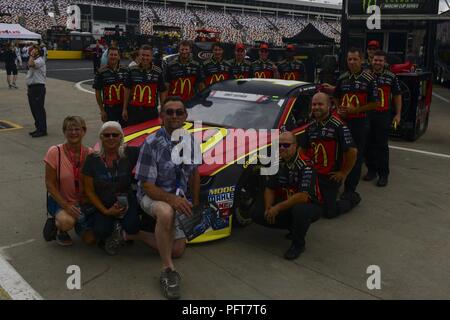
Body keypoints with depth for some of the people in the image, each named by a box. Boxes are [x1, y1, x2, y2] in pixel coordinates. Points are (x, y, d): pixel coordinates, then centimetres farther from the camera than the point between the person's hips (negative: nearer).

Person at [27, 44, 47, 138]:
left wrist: (32, 55, -19)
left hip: (38, 88, -10)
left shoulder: (40, 61, -12)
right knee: (34, 109, 13)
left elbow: (31, 64, -32)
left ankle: (42, 130, -3)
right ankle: (38, 128, 21)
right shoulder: (34, 61, 19)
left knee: (39, 109, -7)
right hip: (32, 88, 10)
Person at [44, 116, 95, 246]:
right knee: (66, 222, -35)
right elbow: (49, 184, -12)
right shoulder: (55, 152, -14)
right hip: (60, 200, -2)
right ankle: (60, 230, 4)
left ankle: (79, 223, 26)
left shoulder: (89, 154, -7)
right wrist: (65, 205, -20)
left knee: (91, 239, -8)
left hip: (84, 202, 3)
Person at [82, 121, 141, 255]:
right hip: (103, 204, 0)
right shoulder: (92, 159, -5)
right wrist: (106, 211, -8)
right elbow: (89, 191, -1)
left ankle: (119, 226, 11)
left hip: (126, 201, 0)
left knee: (132, 228, -27)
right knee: (101, 232, -27)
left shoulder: (129, 153, -6)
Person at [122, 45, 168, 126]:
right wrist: (124, 109, 8)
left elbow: (162, 92, 4)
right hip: (133, 110, 1)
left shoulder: (158, 72, 0)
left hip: (151, 111, -1)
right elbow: (127, 90, 9)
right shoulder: (132, 71, 3)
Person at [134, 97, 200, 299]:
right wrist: (171, 199, -38)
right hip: (152, 196, -6)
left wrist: (195, 203, 7)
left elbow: (194, 173, 10)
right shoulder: (152, 144, -22)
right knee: (166, 213, -42)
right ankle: (168, 270, -27)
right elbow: (147, 186, -22)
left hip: (178, 198, 6)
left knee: (177, 250, 3)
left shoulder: (190, 141, -4)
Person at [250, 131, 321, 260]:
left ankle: (298, 244, -11)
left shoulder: (305, 166, -23)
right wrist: (268, 208, -15)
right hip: (286, 204, 7)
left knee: (300, 210, -41)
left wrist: (278, 208, -29)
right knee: (257, 213, -11)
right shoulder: (278, 163, -1)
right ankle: (293, 227, 10)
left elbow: (303, 197, -32)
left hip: (309, 205, -6)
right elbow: (270, 189, 4)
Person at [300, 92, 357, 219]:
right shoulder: (310, 127, 7)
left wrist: (344, 173, -12)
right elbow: (303, 149, 17)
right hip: (311, 174, 6)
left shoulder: (338, 126, -15)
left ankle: (352, 199, 27)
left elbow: (352, 151, -19)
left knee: (328, 212, -1)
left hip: (330, 177, -6)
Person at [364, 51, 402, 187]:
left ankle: (383, 174, 6)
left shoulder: (391, 77, 1)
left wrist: (398, 114, 3)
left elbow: (397, 95, 7)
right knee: (368, 144, 8)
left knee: (382, 145, -1)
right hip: (366, 114, 2)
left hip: (383, 115, -2)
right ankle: (371, 170, 22)